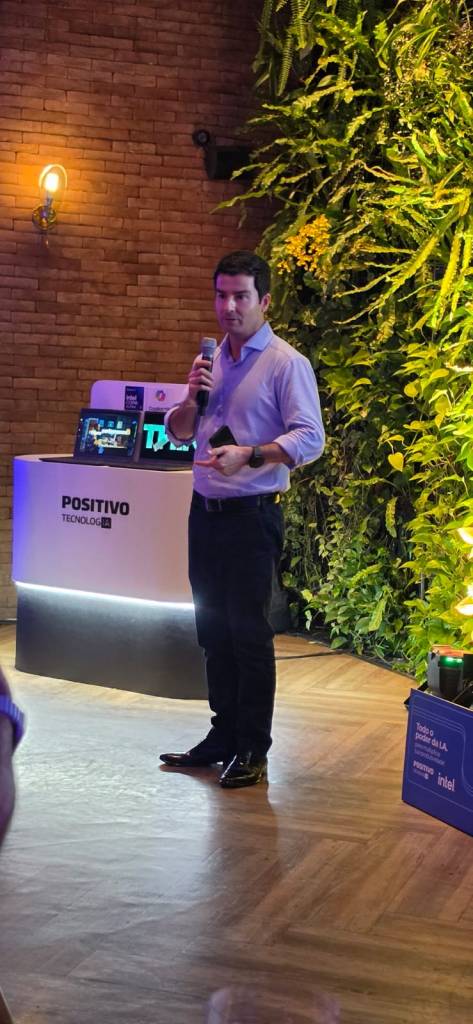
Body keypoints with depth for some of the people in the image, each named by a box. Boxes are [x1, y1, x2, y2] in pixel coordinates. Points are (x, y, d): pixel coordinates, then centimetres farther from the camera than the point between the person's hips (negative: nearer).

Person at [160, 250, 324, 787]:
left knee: (249, 632, -4)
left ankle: (253, 749, 6)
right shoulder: (213, 361, 14)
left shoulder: (286, 363, -8)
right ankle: (224, 734, 24)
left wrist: (249, 455, -28)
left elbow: (309, 439, -16)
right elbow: (177, 433, 18)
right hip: (205, 511, 7)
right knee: (213, 629, 12)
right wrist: (192, 397, -2)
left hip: (251, 515, -7)